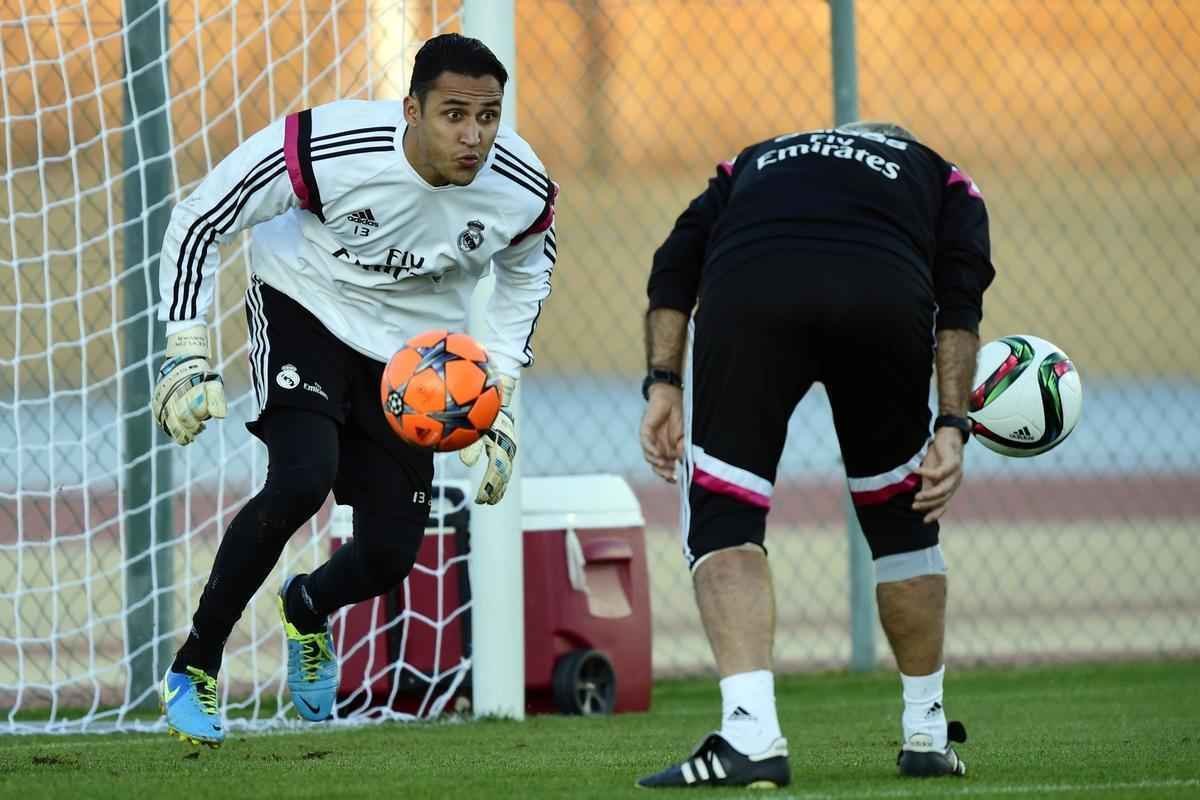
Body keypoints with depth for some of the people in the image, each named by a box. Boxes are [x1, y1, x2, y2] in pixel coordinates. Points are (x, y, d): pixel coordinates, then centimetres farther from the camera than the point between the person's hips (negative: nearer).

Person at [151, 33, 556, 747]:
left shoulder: (522, 192, -21)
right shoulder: (329, 149, -33)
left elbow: (526, 273, 6)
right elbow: (198, 223, -19)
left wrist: (498, 393, 0)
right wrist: (189, 357, -21)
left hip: (410, 351, 4)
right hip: (305, 307, -4)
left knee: (390, 555, 0)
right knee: (303, 480, -29)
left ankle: (306, 609, 39)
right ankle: (194, 668, -10)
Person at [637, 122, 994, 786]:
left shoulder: (752, 162, 41)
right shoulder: (941, 177, 37)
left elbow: (677, 262, 21)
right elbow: (959, 294, 16)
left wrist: (663, 384, 14)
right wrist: (951, 427, 9)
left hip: (746, 290, 0)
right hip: (887, 298, 0)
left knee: (722, 525, 8)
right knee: (900, 519, 22)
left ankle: (750, 735, -10)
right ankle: (925, 734, 31)